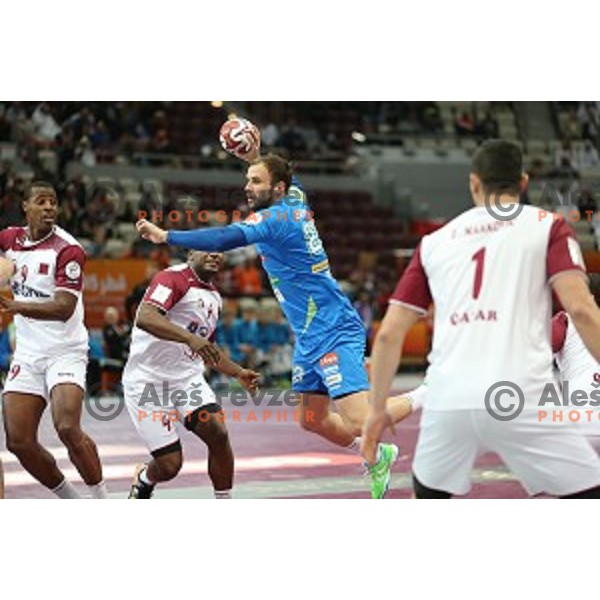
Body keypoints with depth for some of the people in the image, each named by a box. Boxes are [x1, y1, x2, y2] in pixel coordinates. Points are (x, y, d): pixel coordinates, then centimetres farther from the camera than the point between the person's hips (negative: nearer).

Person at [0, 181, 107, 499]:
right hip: (27, 353, 6)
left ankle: (102, 501, -7)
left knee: (68, 428, -24)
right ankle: (72, 503, 16)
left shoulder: (68, 250, -12)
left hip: (64, 351, -6)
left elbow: (64, 309, -22)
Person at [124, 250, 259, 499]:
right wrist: (189, 337, -41)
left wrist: (238, 373, 20)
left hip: (187, 377, 7)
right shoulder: (174, 278, -13)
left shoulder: (214, 299, 15)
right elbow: (144, 318, -31)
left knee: (218, 434, -17)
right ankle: (143, 480, 29)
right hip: (148, 381, -7)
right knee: (170, 465, -8)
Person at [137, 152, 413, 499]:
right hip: (311, 336, 10)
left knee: (358, 422, -18)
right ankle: (378, 457, 32)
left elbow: (226, 239, -30)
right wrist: (256, 157, 24)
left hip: (332, 331, -10)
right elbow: (290, 179, 34)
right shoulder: (295, 203, 10)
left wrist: (166, 236, -29)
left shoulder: (273, 218, -15)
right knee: (312, 419, 16)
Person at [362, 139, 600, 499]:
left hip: (448, 400, 3)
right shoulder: (546, 226, 11)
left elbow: (390, 333, 16)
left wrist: (378, 408, 25)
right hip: (521, 399, -3)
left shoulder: (435, 242, 20)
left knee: (428, 496, 27)